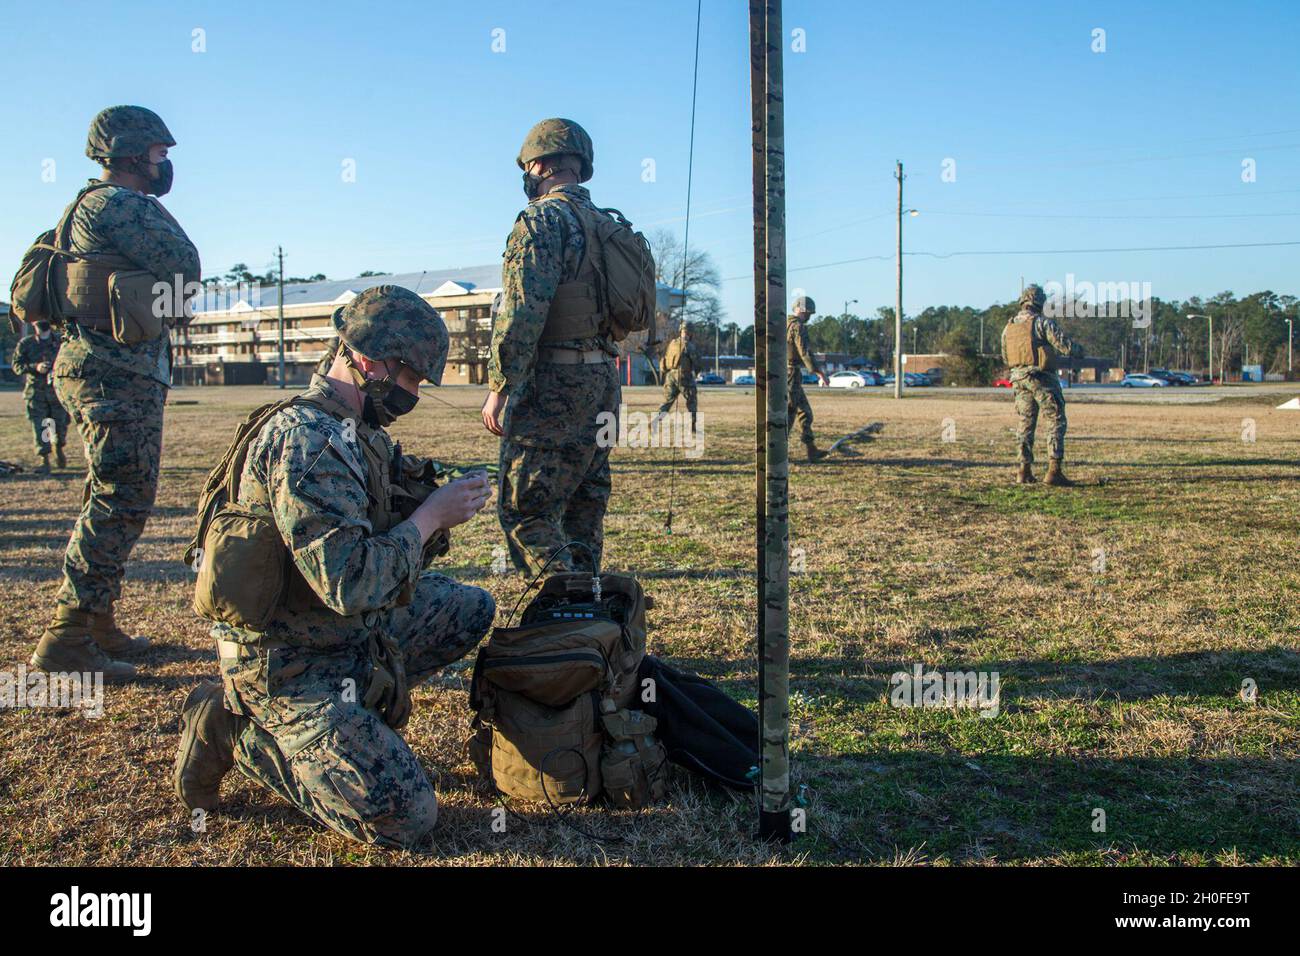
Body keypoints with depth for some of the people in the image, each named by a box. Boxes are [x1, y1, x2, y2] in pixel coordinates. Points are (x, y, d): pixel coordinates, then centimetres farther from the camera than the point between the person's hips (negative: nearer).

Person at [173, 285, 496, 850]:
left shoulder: (355, 431, 5)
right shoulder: (306, 441, -26)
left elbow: (367, 527, 15)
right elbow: (351, 582, -32)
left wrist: (439, 500, -1)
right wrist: (432, 516, -19)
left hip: (348, 629, 10)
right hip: (289, 664, -10)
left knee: (472, 608, 14)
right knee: (405, 820, -12)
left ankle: (362, 703, 9)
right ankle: (235, 733, 1)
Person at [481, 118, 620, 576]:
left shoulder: (542, 219, -10)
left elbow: (521, 314, -18)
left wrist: (499, 388, -14)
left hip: (553, 388, -9)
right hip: (602, 383, 9)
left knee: (525, 509, -4)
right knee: (583, 506, 15)